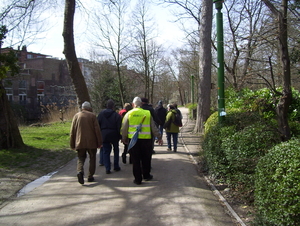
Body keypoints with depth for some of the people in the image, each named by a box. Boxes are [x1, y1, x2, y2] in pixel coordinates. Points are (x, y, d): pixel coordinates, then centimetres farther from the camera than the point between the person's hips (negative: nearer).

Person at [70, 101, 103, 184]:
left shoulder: (76, 116, 5)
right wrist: (99, 142, 1)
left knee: (80, 158, 10)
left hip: (80, 142, 2)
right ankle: (90, 176, 11)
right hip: (91, 142, -1)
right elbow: (97, 130, -5)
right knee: (92, 158, 12)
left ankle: (80, 171, -17)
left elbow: (72, 131, 6)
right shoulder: (92, 116, -1)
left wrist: (72, 144, 12)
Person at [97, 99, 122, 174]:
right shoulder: (116, 115, -8)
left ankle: (108, 168, -1)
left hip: (104, 135, 1)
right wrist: (120, 136, -2)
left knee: (106, 152, 6)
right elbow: (119, 127, -9)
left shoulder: (101, 114, 2)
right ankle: (116, 166, 21)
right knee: (116, 150, 17)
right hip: (114, 135, -1)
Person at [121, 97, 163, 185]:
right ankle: (146, 175, 28)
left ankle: (138, 179, 10)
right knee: (146, 159, 16)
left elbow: (124, 129, 4)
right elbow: (154, 127, 5)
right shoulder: (147, 113, 1)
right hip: (146, 139, 1)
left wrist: (124, 139, 17)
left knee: (135, 160, 6)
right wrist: (159, 137, 13)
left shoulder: (128, 114, 1)